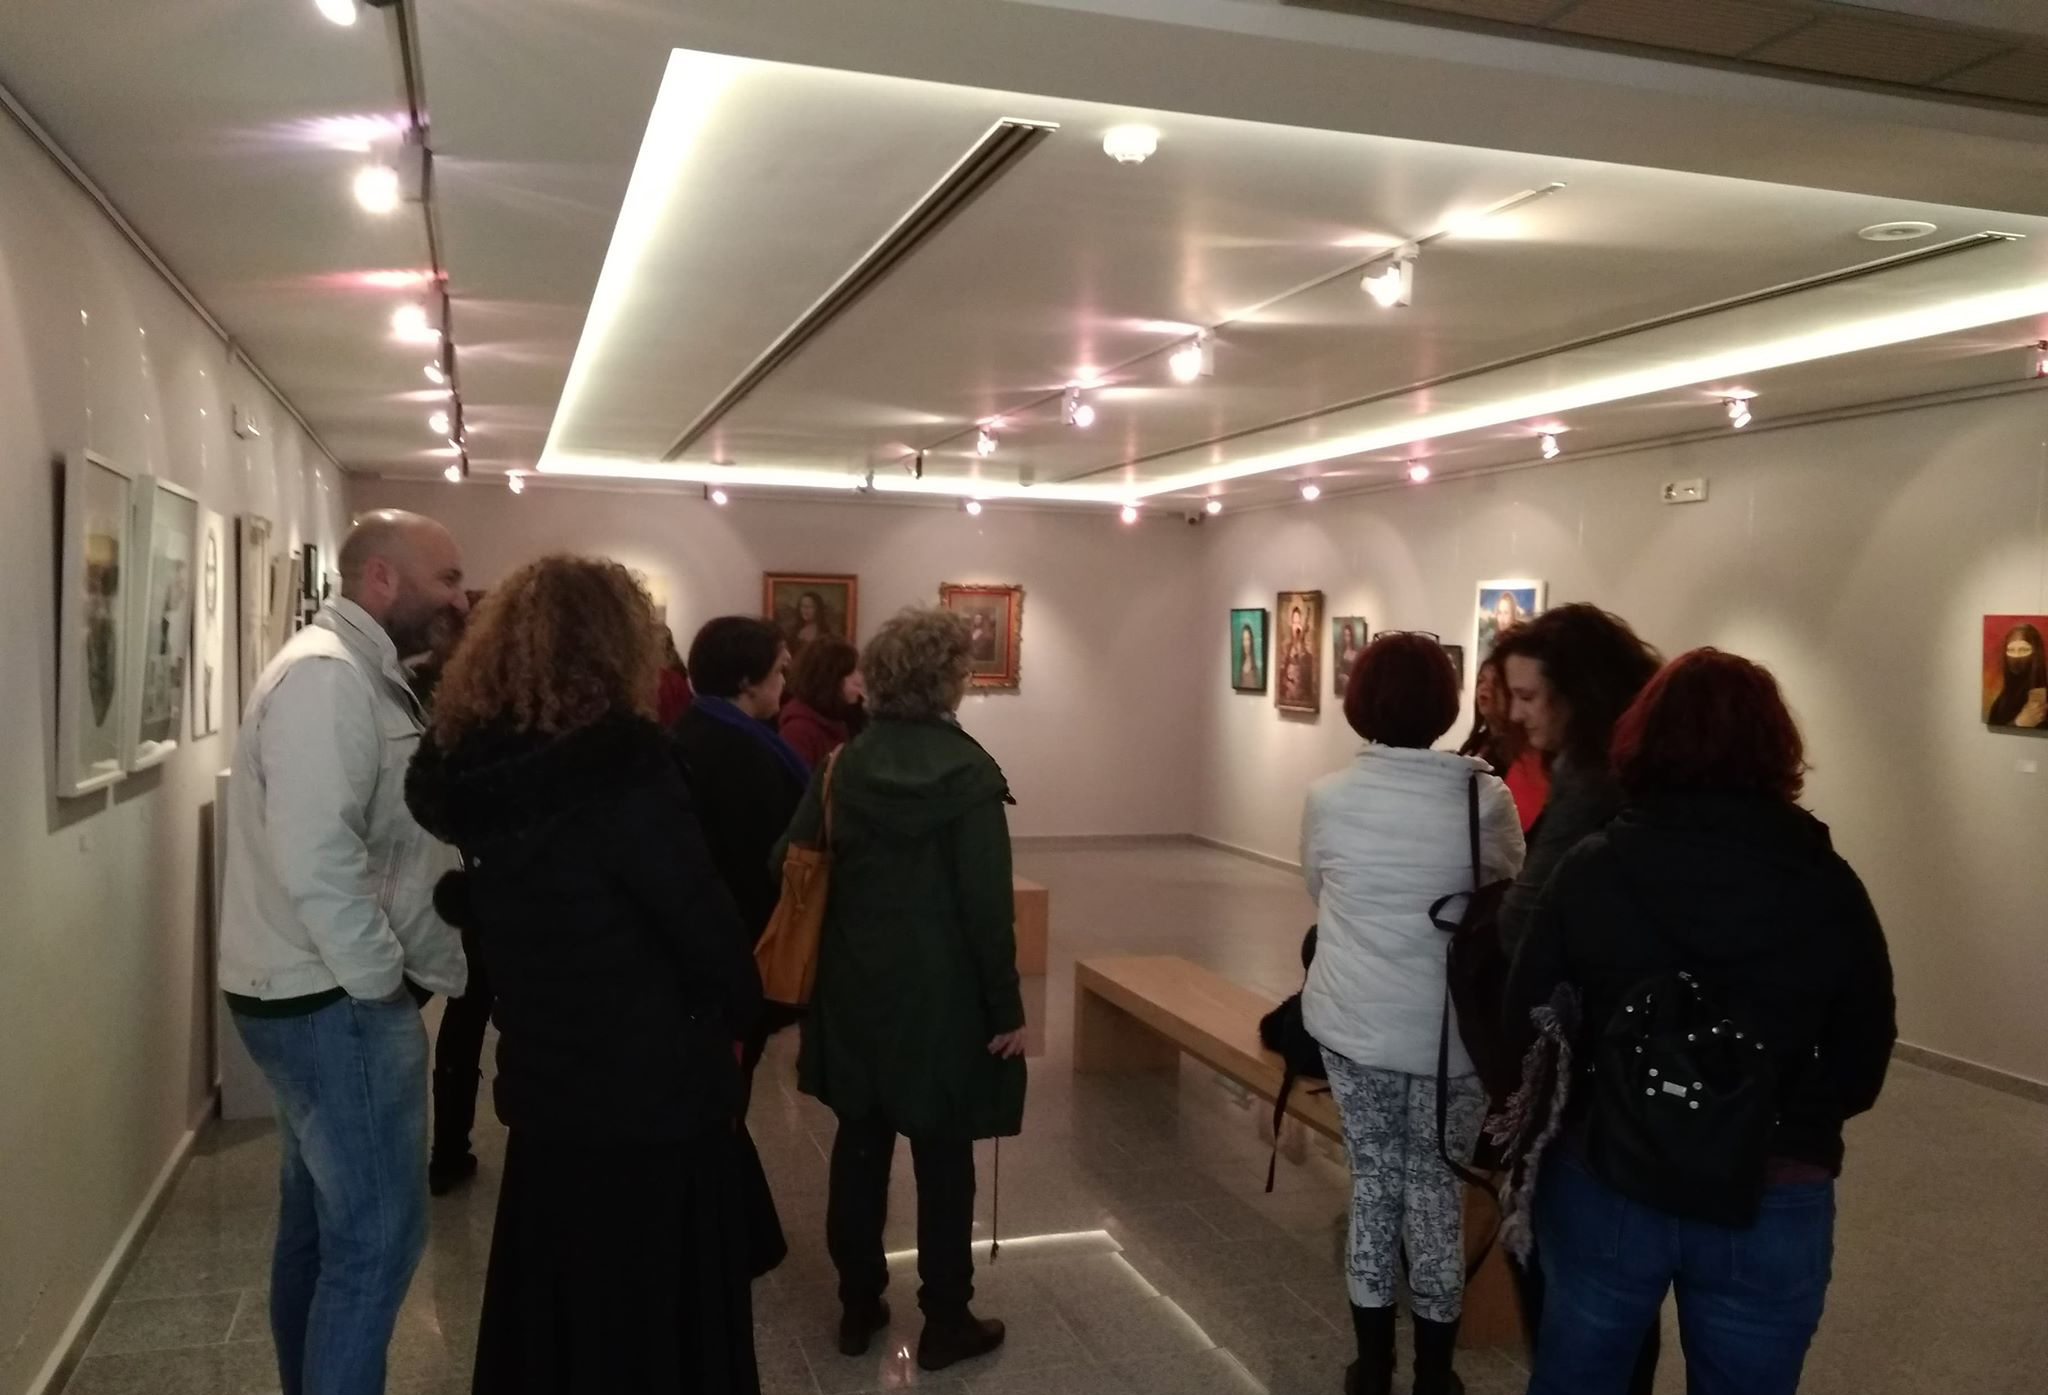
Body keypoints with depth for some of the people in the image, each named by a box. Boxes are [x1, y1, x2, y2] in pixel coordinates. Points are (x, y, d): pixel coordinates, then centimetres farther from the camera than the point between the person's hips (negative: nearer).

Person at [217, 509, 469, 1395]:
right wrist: (380, 981, -18)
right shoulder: (328, 675, -18)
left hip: (324, 993, 10)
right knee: (376, 1235, -3)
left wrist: (408, 969, 9)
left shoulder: (357, 673, 14)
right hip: (336, 1001, -10)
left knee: (320, 1221, 20)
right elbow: (316, 860, -27)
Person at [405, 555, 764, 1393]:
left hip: (544, 1082, 7)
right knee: (660, 1326, 10)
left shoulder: (474, 760, -2)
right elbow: (699, 916, -17)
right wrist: (740, 1008, 1)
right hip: (655, 1090, -7)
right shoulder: (619, 761, -22)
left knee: (550, 1312, 22)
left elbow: (499, 910, 9)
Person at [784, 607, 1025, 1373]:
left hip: (855, 988, 4)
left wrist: (827, 966, 9)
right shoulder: (967, 771, -14)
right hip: (942, 995, -4)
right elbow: (986, 902, -16)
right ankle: (946, 1322, 20)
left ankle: (858, 1307, 28)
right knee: (942, 1158, 8)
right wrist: (1006, 1005, -8)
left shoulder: (844, 765, -2)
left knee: (859, 1148, 16)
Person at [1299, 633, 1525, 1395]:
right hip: (1451, 1028, -1)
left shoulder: (1327, 797, -8)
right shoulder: (1485, 799, -13)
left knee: (1372, 1176, 15)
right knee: (1436, 1186, 13)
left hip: (1351, 1020, 2)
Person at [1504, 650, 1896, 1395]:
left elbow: (1527, 1025, -5)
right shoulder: (1828, 885, -9)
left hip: (1603, 1186, 0)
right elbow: (1861, 1069, 0)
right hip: (1773, 1205, 1)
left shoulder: (1593, 869, -13)